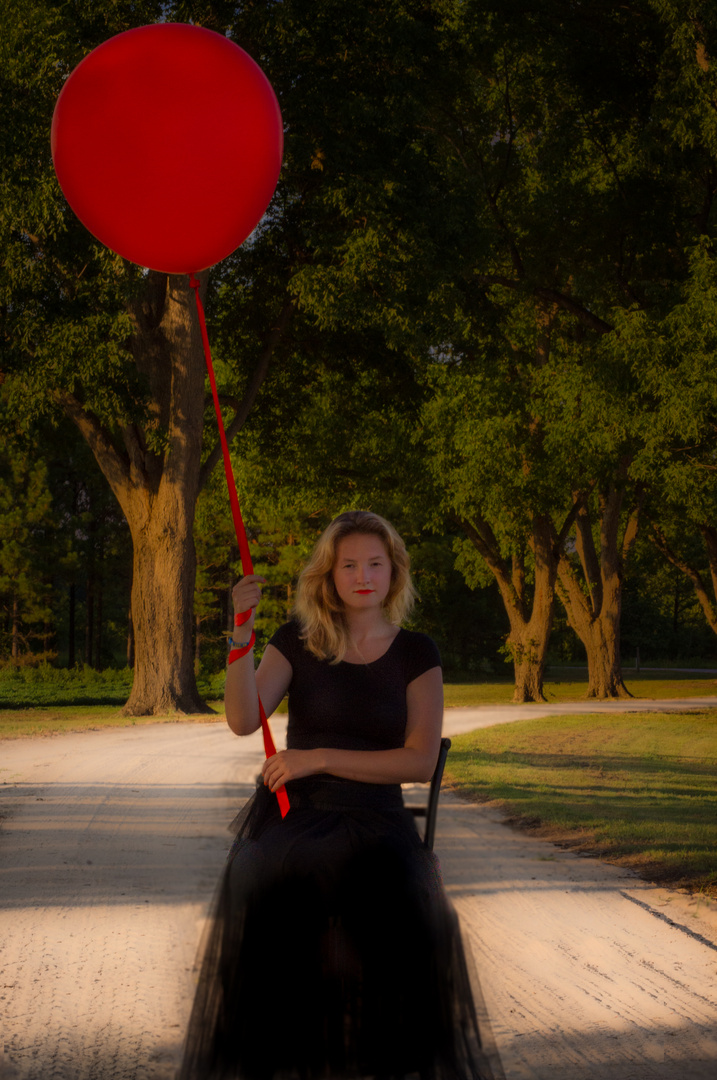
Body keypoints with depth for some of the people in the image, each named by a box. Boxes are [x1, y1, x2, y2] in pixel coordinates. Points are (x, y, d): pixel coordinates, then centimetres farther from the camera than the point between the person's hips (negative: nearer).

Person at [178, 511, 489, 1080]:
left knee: (403, 912, -34)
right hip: (290, 813, 1)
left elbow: (421, 761, -2)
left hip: (373, 816, 0)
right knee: (266, 899, -34)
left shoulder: (416, 654, 8)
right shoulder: (298, 642, 10)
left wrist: (319, 759, -11)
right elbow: (243, 719, -4)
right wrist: (242, 631, -16)